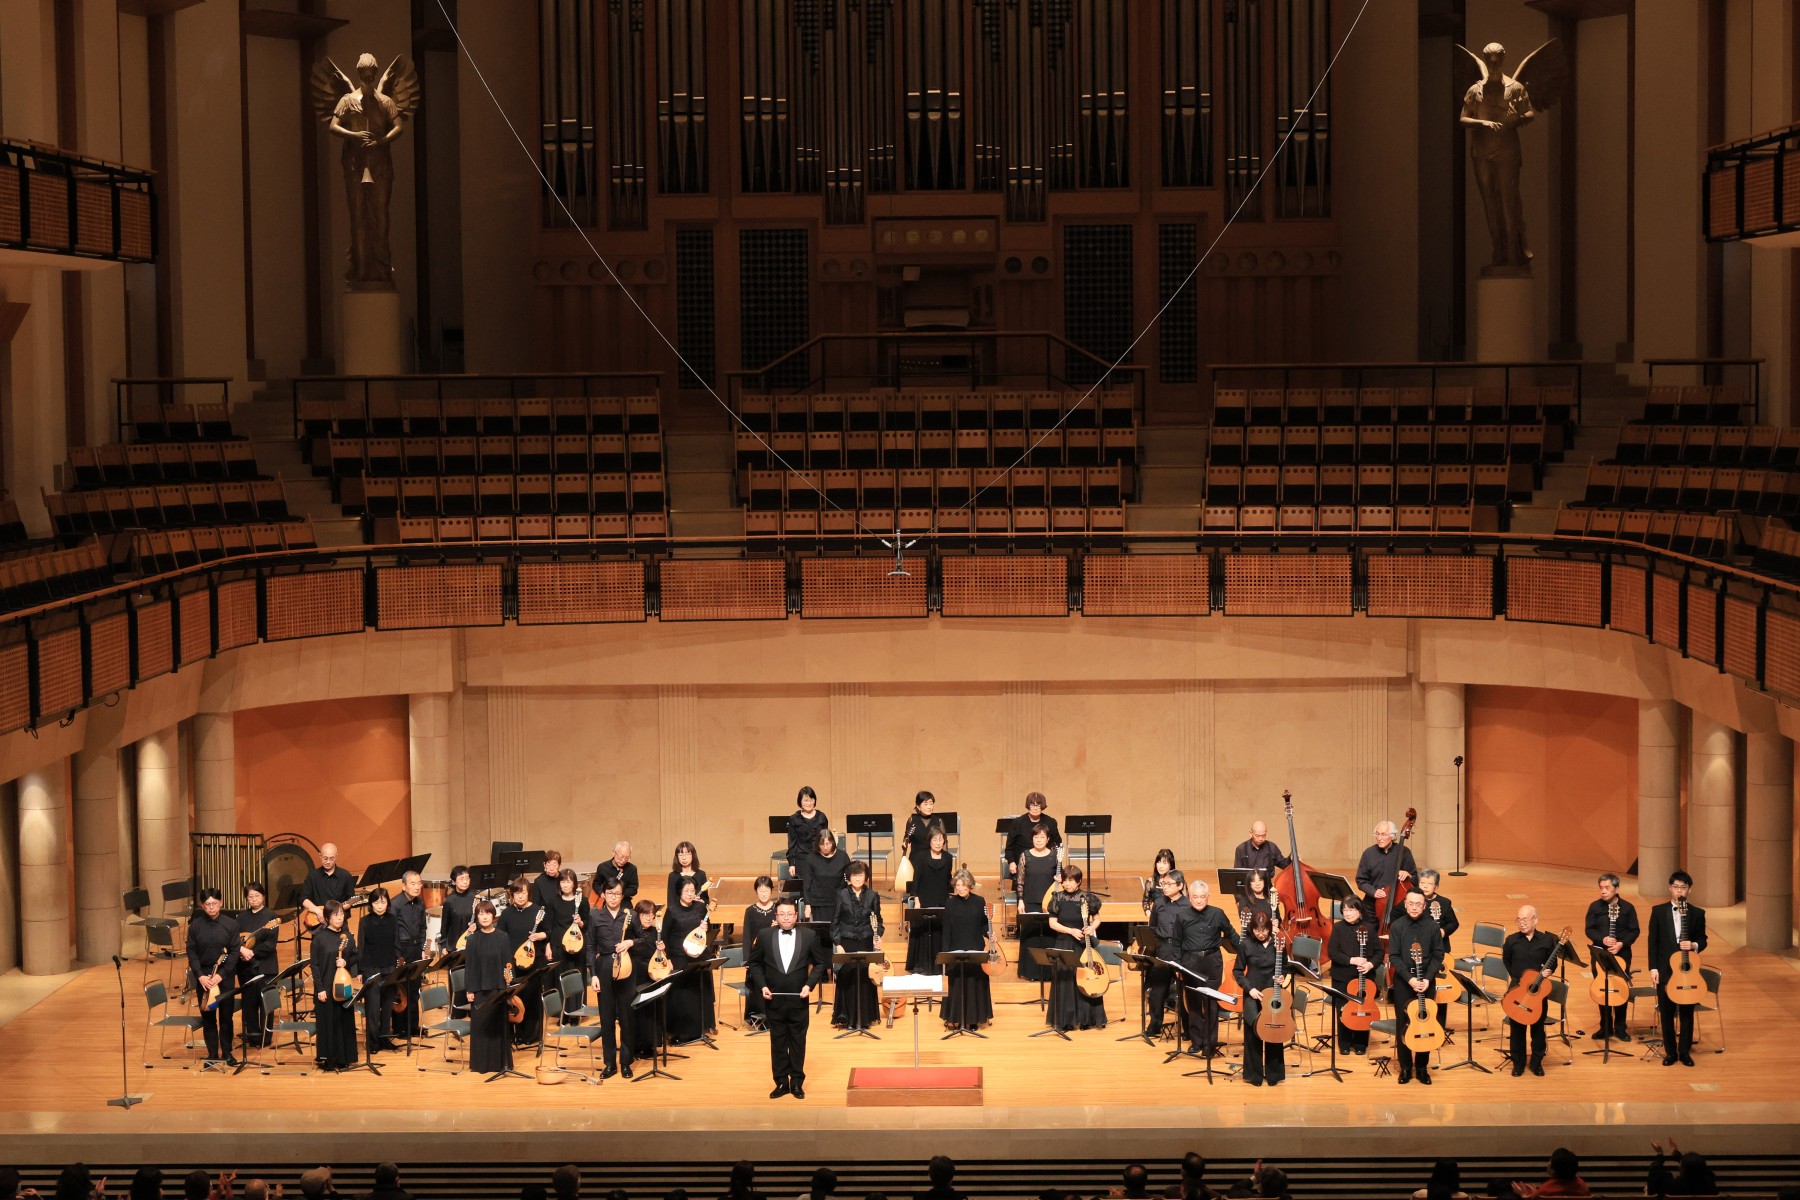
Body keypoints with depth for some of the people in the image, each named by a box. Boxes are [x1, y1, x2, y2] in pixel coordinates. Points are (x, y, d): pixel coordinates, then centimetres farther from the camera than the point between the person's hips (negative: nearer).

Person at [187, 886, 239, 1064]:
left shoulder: (231, 924, -3)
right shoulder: (195, 926, 0)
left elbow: (235, 952, -4)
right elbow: (191, 953, 0)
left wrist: (221, 974, -14)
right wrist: (200, 975, -12)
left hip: (225, 976, -1)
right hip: (203, 976, 1)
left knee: (226, 1015, 5)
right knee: (207, 1016, 5)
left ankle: (226, 1052, 17)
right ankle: (212, 1053, 13)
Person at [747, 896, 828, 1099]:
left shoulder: (809, 936, -2)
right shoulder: (764, 935, -2)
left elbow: (820, 963, 5)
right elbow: (754, 963, 6)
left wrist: (810, 984, -7)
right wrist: (762, 985, -6)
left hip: (799, 1000, 0)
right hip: (773, 999, 0)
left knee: (798, 1042, 7)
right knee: (778, 1042, 7)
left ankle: (797, 1082, 17)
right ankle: (781, 1082, 15)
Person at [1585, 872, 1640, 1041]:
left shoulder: (1628, 907, -2)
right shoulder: (1595, 907, 0)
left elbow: (1634, 931, -2)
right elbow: (1589, 929, -1)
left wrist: (1621, 944, -17)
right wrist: (1603, 939, -19)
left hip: (1622, 954, -1)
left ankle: (1620, 1028, 12)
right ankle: (1605, 1027, 15)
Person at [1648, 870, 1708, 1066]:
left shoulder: (1697, 913, 3)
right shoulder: (1658, 911, 2)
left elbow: (1702, 940, 8)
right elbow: (1653, 941, 1)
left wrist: (1694, 945, -16)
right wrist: (1653, 968, -5)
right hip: (1665, 969, 0)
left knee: (1687, 1011, 5)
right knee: (1666, 1011, 4)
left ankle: (1684, 1051, 15)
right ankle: (1670, 1051, 14)